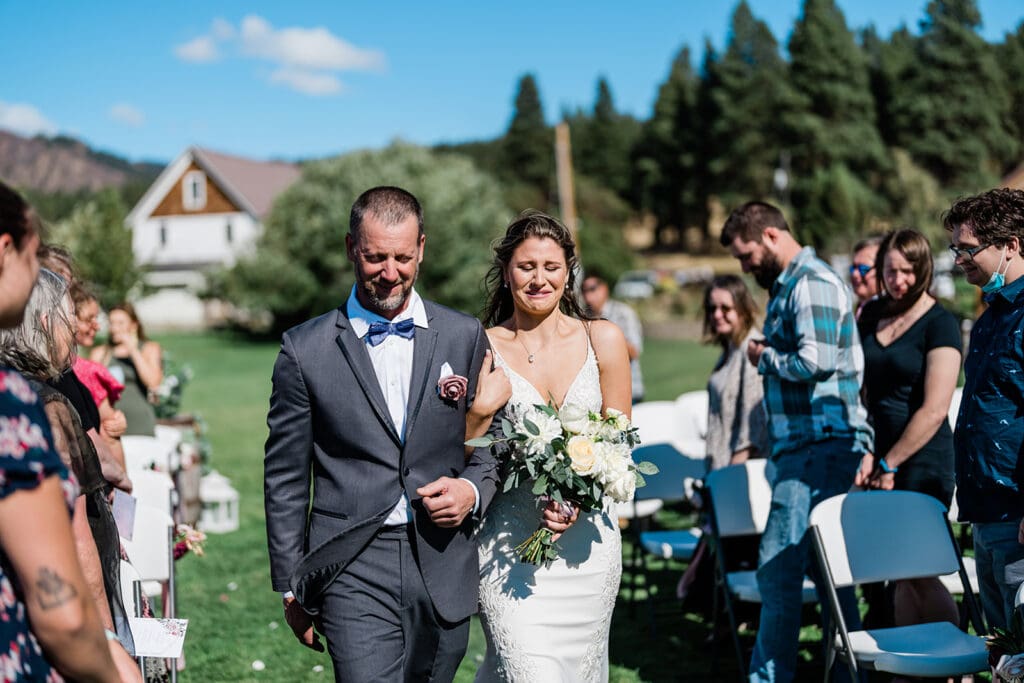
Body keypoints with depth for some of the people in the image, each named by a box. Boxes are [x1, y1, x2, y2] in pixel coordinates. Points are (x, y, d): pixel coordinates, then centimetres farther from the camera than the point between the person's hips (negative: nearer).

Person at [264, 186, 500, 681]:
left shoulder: (465, 337, 5)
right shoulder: (306, 350, 0)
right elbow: (285, 477, 4)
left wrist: (473, 489, -7)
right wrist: (291, 586, 5)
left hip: (444, 570, 3)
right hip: (353, 572, -2)